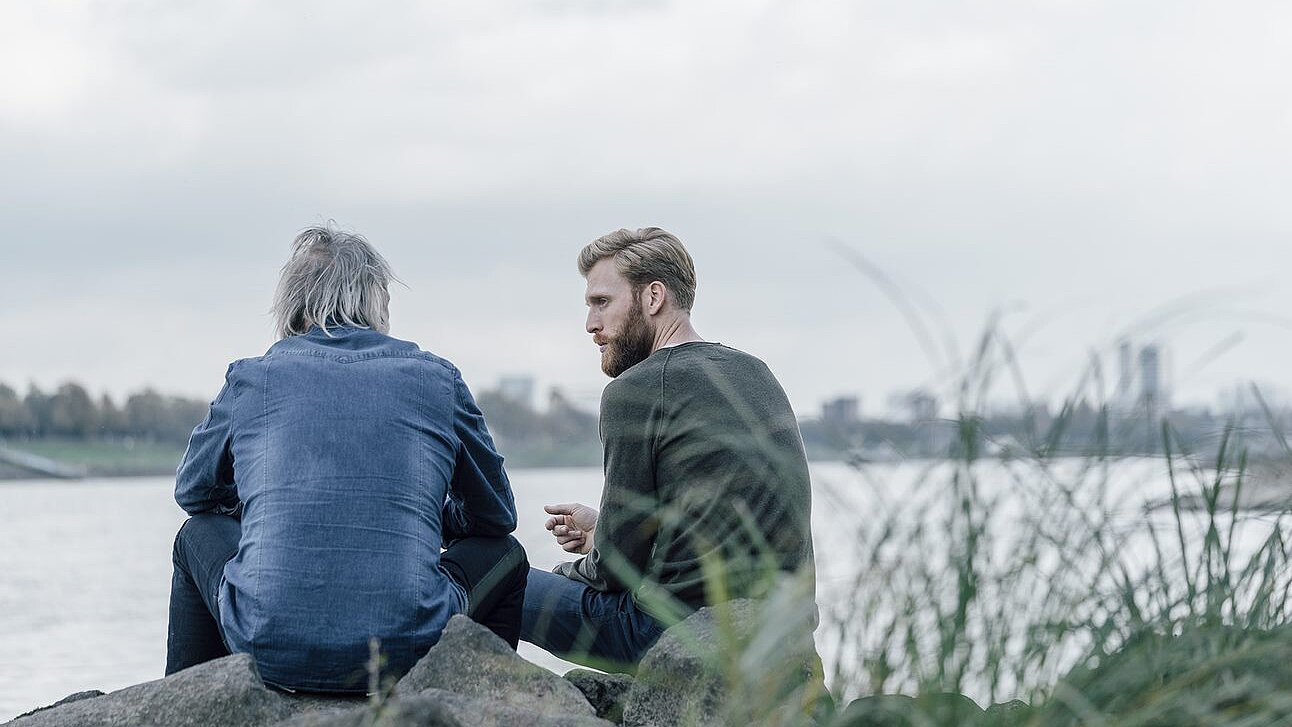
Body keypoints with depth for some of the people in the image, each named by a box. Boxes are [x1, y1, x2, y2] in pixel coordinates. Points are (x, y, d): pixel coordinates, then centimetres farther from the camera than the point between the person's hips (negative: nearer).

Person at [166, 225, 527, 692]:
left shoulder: (250, 379, 9)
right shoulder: (436, 379, 8)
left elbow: (192, 492, 26)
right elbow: (497, 515, 20)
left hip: (269, 647, 1)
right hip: (404, 650, -1)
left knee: (198, 535, 33)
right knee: (505, 554, 29)